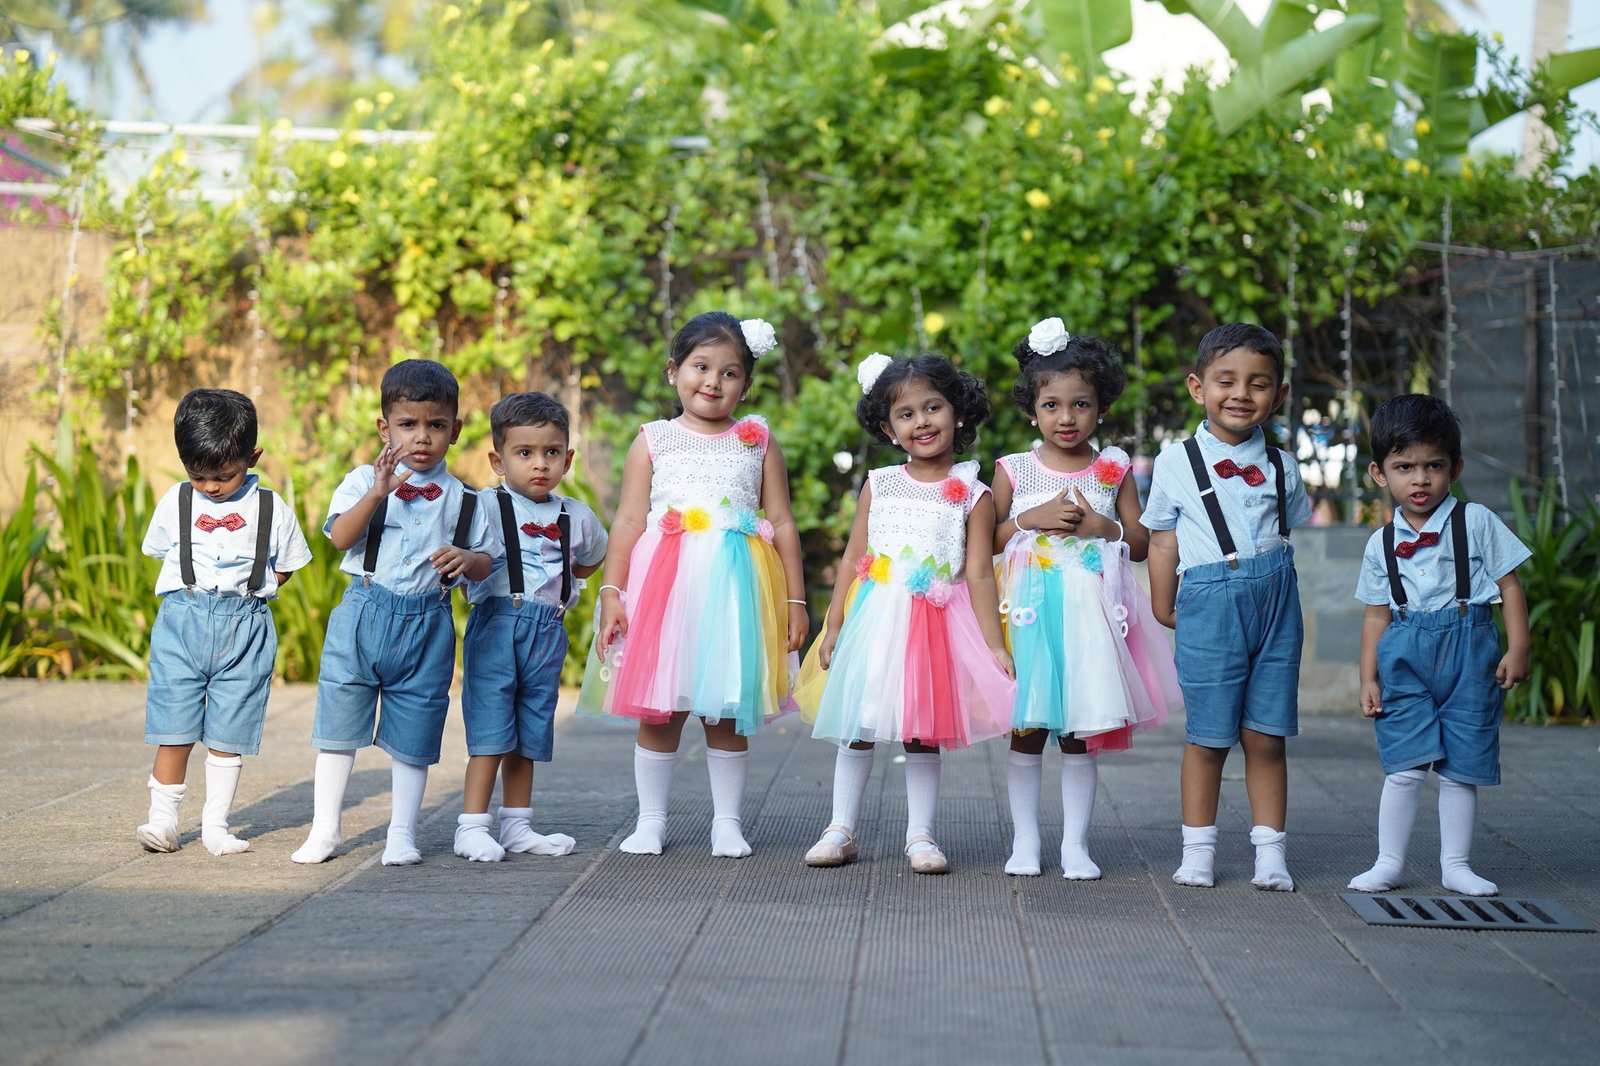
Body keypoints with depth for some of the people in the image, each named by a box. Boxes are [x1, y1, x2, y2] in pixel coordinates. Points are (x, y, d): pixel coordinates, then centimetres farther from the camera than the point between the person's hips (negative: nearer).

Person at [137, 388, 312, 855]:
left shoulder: (272, 510, 2)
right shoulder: (175, 502, 6)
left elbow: (284, 568, 11)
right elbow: (160, 553, 17)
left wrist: (246, 591, -1)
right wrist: (195, 590, 4)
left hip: (245, 626, -1)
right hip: (182, 621, 1)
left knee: (228, 734, 3)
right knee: (175, 727, -2)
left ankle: (216, 824, 11)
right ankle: (162, 817, 8)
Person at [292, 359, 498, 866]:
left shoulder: (462, 500, 6)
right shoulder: (364, 481, 0)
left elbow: (489, 562, 10)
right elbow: (340, 536, -15)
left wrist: (467, 559, -13)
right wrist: (378, 492, -27)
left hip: (427, 625, 1)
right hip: (363, 615, -1)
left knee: (413, 736, 7)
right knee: (339, 726, 4)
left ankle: (402, 833, 18)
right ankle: (324, 829, 14)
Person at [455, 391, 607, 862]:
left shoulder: (577, 516, 8)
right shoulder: (485, 506, -7)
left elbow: (591, 558, 28)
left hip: (548, 632, 5)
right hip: (497, 625, -5)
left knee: (529, 733, 12)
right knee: (490, 731, -8)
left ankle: (517, 826, 21)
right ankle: (471, 827, -3)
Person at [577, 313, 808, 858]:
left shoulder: (758, 441, 8)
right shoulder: (653, 441, 6)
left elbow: (782, 523, 8)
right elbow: (628, 521, 3)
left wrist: (795, 599, 5)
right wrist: (612, 593, -5)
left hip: (735, 588, 1)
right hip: (664, 585, 0)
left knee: (728, 711, 6)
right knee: (658, 709, 3)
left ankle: (727, 820, 16)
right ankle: (651, 819, 14)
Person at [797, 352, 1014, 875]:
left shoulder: (972, 495, -1)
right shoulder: (879, 486, 5)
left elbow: (978, 574, -3)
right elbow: (853, 559, 6)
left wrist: (995, 645, -8)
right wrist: (833, 625, 2)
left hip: (938, 624, -2)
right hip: (875, 617, 2)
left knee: (924, 731, 5)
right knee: (857, 727, 5)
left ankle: (920, 835, 14)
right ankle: (842, 830, 14)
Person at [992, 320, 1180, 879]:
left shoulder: (1113, 470, 5)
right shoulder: (1013, 470, 4)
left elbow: (1142, 543, 7)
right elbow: (985, 542, 2)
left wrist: (1101, 526, -10)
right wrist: (1031, 520, -12)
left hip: (1090, 610, 0)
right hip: (1028, 608, 0)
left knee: (1081, 729, 3)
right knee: (1025, 726, 1)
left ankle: (1075, 843, 10)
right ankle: (1025, 839, 11)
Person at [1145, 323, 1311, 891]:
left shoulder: (1280, 465, 9)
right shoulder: (1176, 463, 1)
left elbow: (1286, 534, 16)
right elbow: (1163, 542, 7)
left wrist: (1270, 589, 8)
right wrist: (1163, 607, 9)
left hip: (1275, 602, 2)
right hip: (1209, 605, -2)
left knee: (1266, 737, 4)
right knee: (1208, 737, 2)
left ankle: (1270, 851, 10)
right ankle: (1198, 849, 13)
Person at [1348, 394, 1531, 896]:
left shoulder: (1476, 522, -1)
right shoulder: (1382, 544, 7)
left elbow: (1510, 586, 1)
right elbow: (1377, 614, 11)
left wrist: (1517, 649, -5)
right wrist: (1368, 678, 6)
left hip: (1468, 651, -1)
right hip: (1406, 654, 1)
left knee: (1459, 768, 4)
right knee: (1404, 766, -3)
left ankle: (1455, 865, 15)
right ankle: (1389, 862, 8)